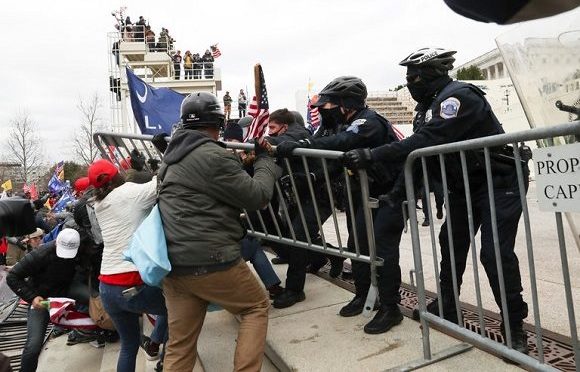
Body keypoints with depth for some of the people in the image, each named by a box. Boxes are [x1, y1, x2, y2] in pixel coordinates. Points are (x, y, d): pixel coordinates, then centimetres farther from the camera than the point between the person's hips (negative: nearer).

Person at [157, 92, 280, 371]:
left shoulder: (173, 156, 15)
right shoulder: (215, 157, -13)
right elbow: (257, 197, -9)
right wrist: (264, 159, 7)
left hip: (172, 263, 8)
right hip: (210, 261, -8)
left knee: (179, 344, 14)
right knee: (257, 306, 14)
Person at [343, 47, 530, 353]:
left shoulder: (457, 97, -24)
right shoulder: (431, 103, 5)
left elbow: (426, 142, -35)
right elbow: (419, 149, 4)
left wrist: (372, 156, -37)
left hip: (500, 182, -9)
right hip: (465, 186, 10)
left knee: (495, 253, -13)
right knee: (451, 244, 13)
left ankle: (515, 328, 3)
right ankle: (446, 308, 29)